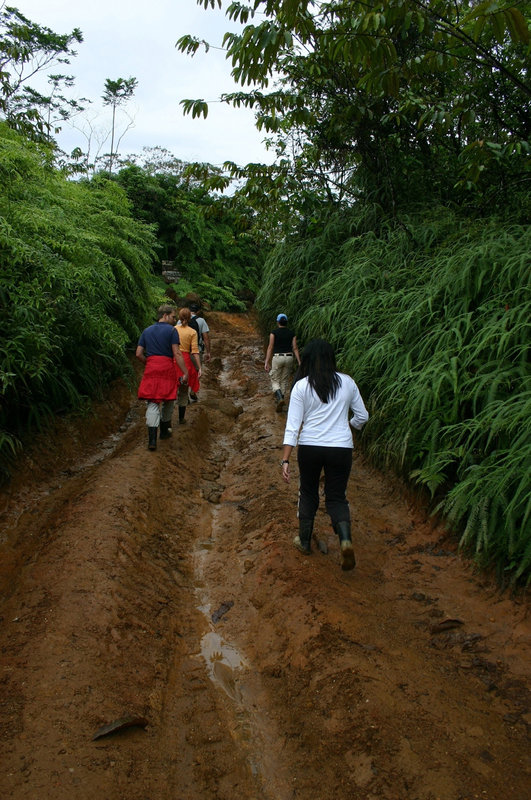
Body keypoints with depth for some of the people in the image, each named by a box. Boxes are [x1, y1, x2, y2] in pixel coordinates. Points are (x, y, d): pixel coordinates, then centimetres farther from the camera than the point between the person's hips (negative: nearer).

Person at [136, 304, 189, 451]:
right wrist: (185, 372, -8)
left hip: (151, 368, 3)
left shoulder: (146, 331, 14)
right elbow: (177, 354, -9)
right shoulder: (171, 330, -1)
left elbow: (139, 354, 9)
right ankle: (164, 430, 29)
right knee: (168, 400, 16)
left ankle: (152, 439, -12)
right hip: (167, 368, -3)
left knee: (152, 403, -1)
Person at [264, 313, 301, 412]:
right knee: (285, 381, 16)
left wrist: (267, 362, -8)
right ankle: (279, 399, 25)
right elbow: (295, 348, -1)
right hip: (289, 357, 3)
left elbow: (270, 347, -8)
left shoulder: (274, 333, -4)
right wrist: (299, 363, -1)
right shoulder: (292, 333, 5)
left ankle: (280, 398, -18)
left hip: (277, 357, -3)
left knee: (275, 381, 6)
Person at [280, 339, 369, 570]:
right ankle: (345, 539, -12)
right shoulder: (347, 383, 1)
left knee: (308, 493, 20)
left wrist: (285, 460, -9)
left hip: (309, 448, -1)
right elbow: (362, 417, 9)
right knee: (336, 497, 12)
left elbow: (293, 425, -9)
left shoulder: (301, 386, -5)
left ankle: (305, 542, 30)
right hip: (341, 448, 1)